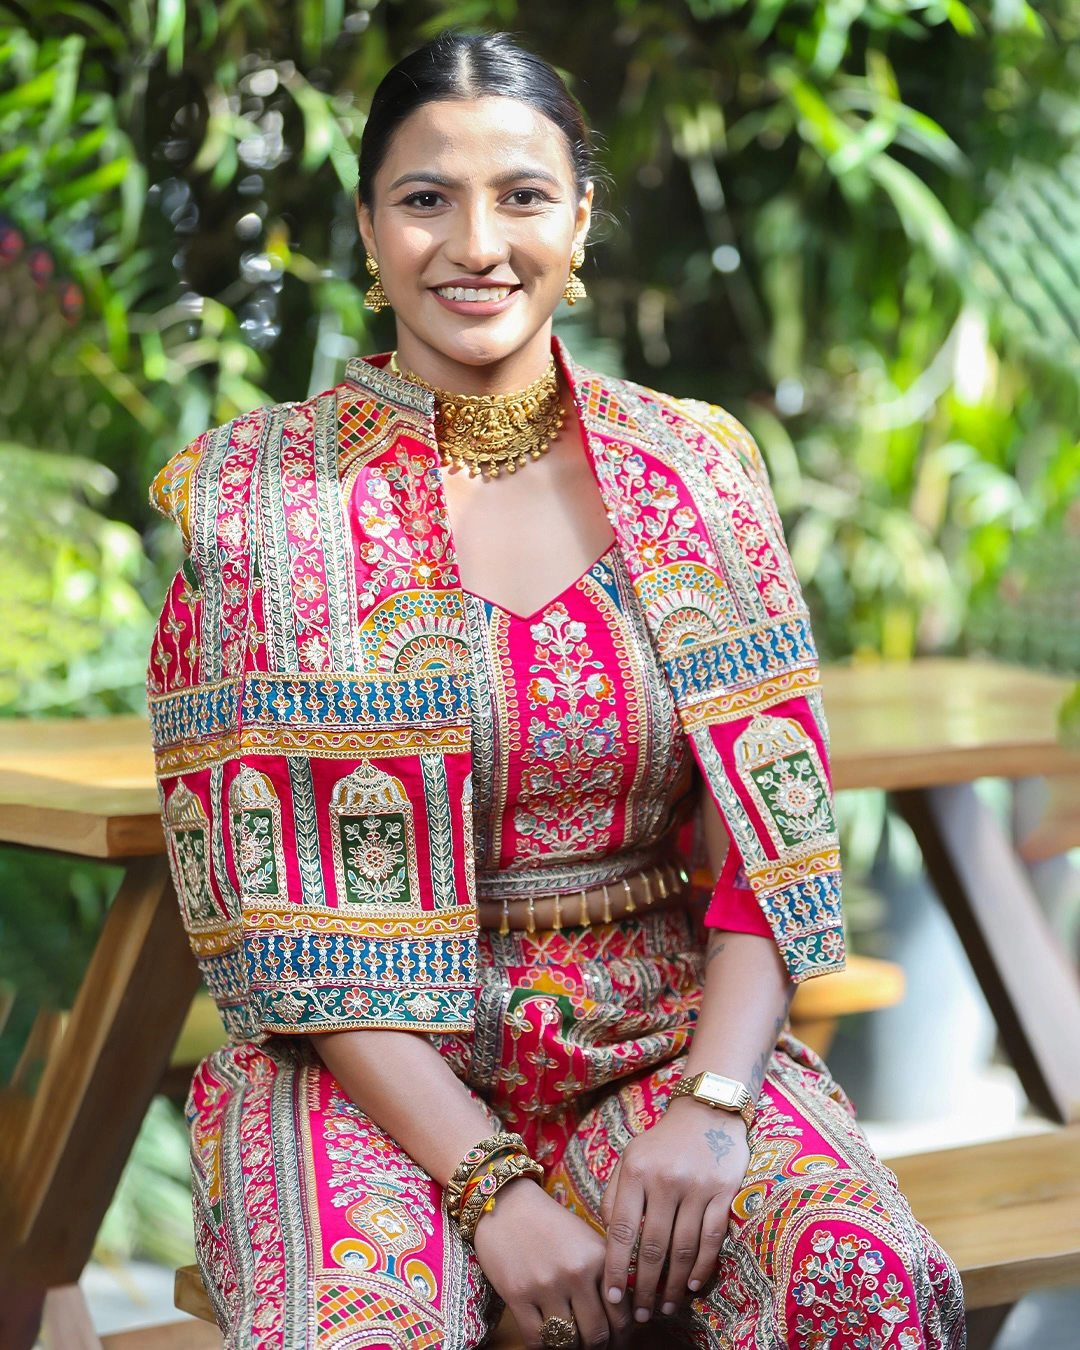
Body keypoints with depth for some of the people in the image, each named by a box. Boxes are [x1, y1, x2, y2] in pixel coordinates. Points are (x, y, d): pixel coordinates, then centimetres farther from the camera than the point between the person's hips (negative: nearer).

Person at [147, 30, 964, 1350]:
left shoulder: (695, 472, 5)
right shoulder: (256, 498, -2)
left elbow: (770, 845, 2)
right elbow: (281, 915, -7)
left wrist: (712, 1102, -16)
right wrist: (488, 1184, -16)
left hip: (664, 1030, 2)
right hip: (367, 1057, -2)